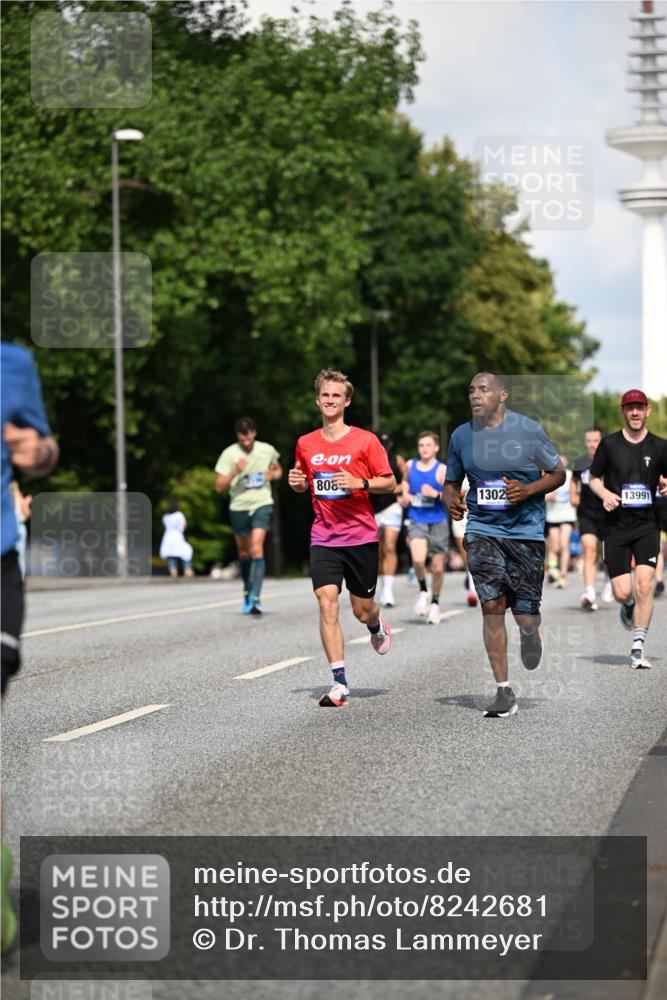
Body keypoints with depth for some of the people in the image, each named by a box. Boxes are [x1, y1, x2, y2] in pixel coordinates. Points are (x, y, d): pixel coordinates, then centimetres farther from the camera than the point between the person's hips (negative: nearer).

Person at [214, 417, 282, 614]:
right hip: (238, 507, 1)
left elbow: (278, 470, 21)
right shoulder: (229, 454, -6)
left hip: (262, 504, -1)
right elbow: (219, 487, -9)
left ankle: (255, 598, -23)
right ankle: (247, 589, 39)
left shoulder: (267, 450, -1)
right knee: (243, 552, 14)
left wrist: (273, 475, -3)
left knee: (257, 548, -18)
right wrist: (234, 472, -25)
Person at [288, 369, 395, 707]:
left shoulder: (365, 440, -4)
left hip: (361, 536, -2)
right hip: (324, 537, 2)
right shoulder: (305, 444, 6)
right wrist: (297, 482, -2)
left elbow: (390, 482, -1)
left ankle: (377, 626, 47)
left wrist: (360, 483, -19)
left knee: (362, 610, 6)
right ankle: (340, 684, -13)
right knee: (327, 602, -15)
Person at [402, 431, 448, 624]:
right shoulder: (410, 465, 5)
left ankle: (435, 603, 26)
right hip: (416, 522, 1)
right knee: (418, 559, -22)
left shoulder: (441, 470, -6)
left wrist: (436, 494, -24)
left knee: (438, 567, 5)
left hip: (438, 523, -1)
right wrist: (405, 495, 10)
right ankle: (423, 592, 5)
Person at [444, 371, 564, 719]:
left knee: (524, 612, -1)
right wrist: (451, 500, -8)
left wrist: (528, 490, -15)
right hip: (482, 529, 2)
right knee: (492, 605, -11)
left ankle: (530, 631, 40)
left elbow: (558, 474, 3)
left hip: (526, 530, -2)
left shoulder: (529, 430, -5)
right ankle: (503, 692, -5)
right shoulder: (461, 436, 3)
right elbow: (451, 482, 15)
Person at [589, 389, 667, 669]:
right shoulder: (609, 444, 2)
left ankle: (638, 649, -7)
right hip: (616, 527, 0)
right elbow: (594, 478, 11)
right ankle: (628, 607, 35)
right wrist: (605, 494, -10)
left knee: (644, 584, -15)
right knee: (622, 592, -4)